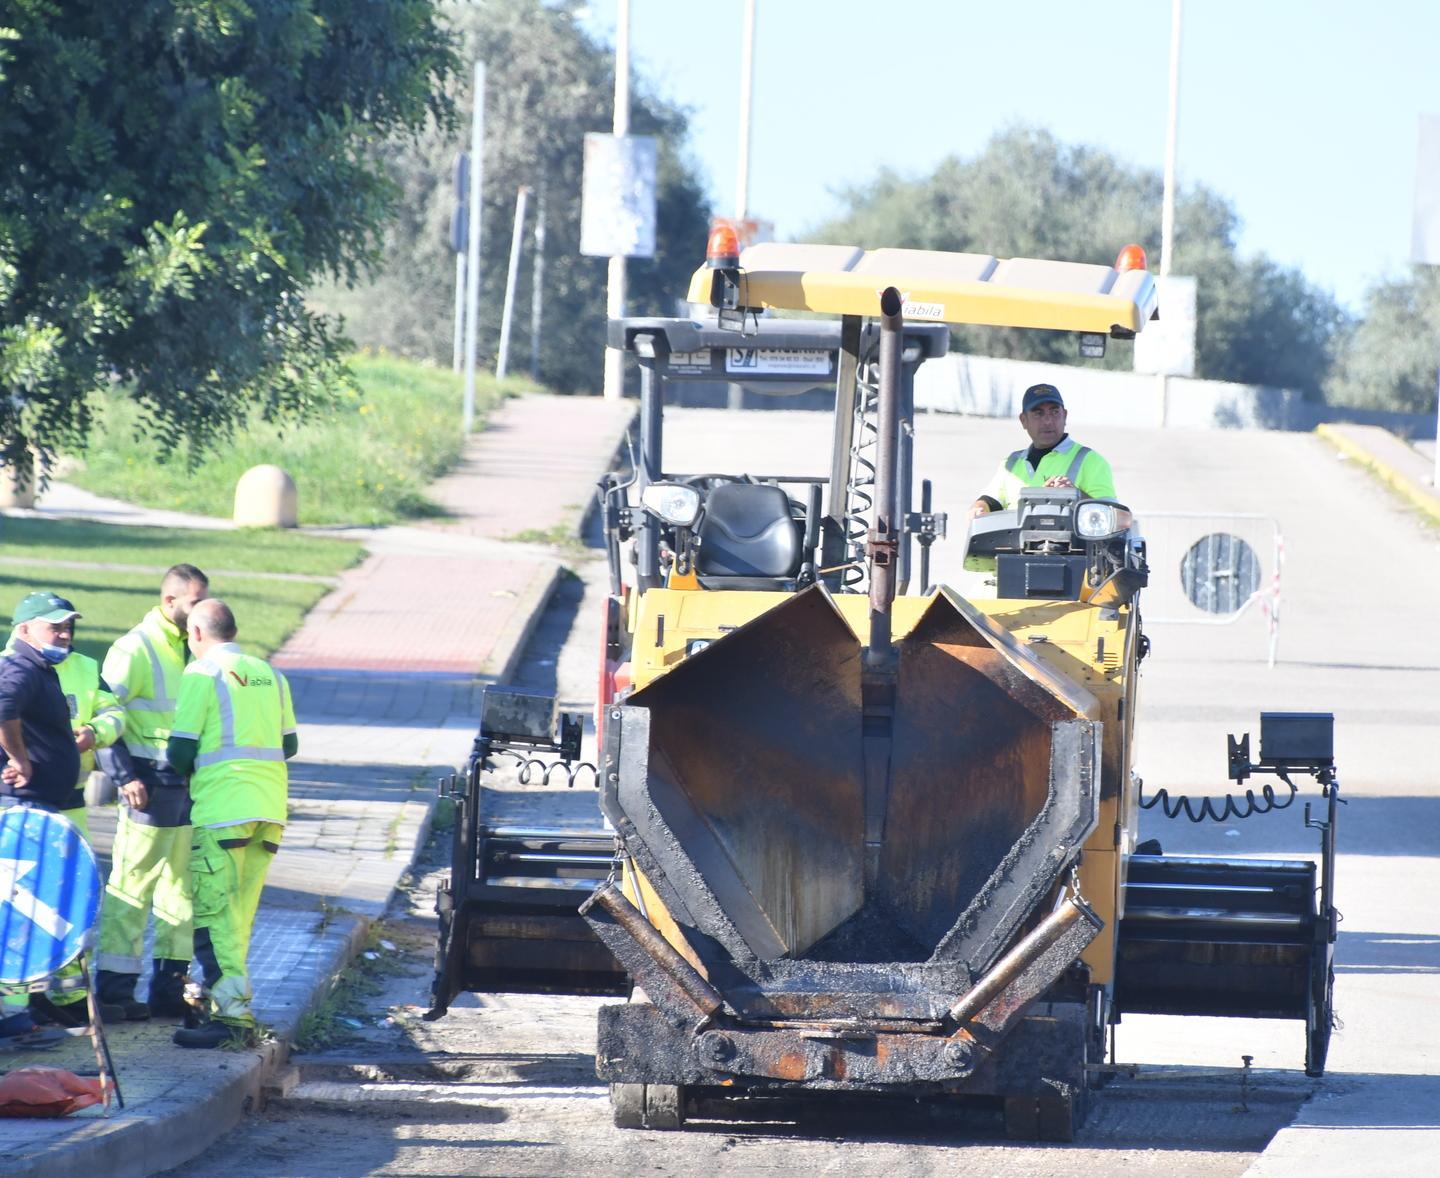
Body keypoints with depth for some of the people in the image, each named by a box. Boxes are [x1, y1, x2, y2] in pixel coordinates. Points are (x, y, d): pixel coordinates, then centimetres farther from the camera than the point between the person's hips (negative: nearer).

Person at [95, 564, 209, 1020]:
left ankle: (170, 984, 15)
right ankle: (116, 984, 0)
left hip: (188, 786, 8)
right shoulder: (136, 649, -10)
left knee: (182, 885, 9)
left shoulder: (188, 649, 14)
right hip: (150, 787, -8)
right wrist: (125, 776, -18)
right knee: (132, 884, -4)